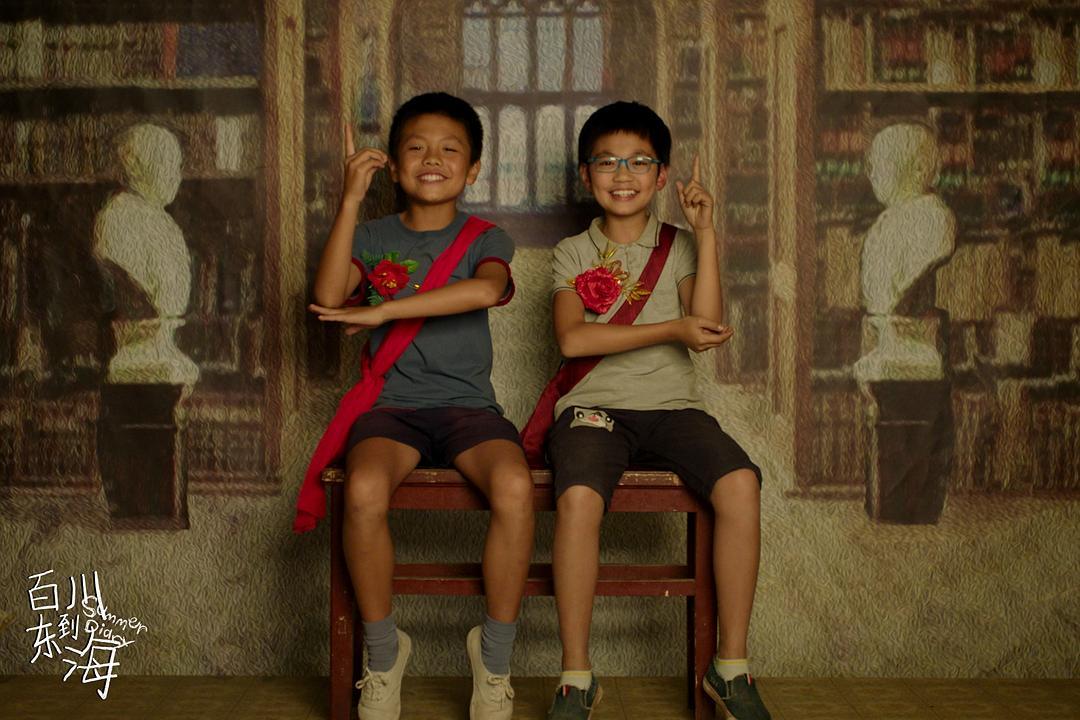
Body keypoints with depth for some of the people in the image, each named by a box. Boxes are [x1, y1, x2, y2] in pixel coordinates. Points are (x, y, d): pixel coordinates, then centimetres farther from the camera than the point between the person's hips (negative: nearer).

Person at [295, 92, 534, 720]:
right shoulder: (374, 236, 13)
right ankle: (383, 655, -9)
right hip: (391, 405, 1)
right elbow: (330, 296, -7)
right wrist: (351, 199, -9)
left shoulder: (485, 238, 9)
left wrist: (381, 311, -16)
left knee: (515, 486, -32)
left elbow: (485, 290, -16)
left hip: (468, 405, 0)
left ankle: (496, 657, -11)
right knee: (365, 491, -32)